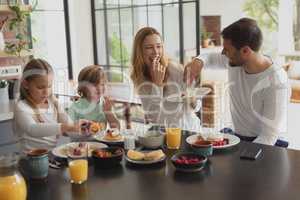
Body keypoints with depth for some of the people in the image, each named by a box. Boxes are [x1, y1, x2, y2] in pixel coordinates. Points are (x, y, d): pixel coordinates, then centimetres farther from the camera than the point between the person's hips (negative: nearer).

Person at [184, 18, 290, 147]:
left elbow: (269, 137, -23)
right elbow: (211, 57, 18)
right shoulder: (235, 61, -4)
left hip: (262, 145, -6)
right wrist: (198, 61, -5)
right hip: (235, 136, 6)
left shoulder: (276, 84, -24)